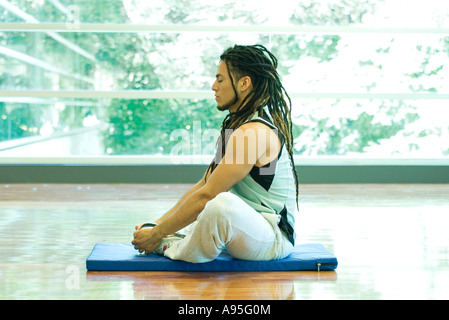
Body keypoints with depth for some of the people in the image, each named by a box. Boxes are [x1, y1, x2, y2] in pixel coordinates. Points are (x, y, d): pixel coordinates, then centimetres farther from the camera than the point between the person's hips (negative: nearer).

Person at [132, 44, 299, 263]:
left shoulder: (253, 132, -19)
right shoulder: (239, 126, 13)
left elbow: (207, 195, -20)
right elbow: (203, 185, 13)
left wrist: (158, 234, -14)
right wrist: (158, 223, 7)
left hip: (274, 239, -11)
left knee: (220, 204, -40)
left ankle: (172, 249, -12)